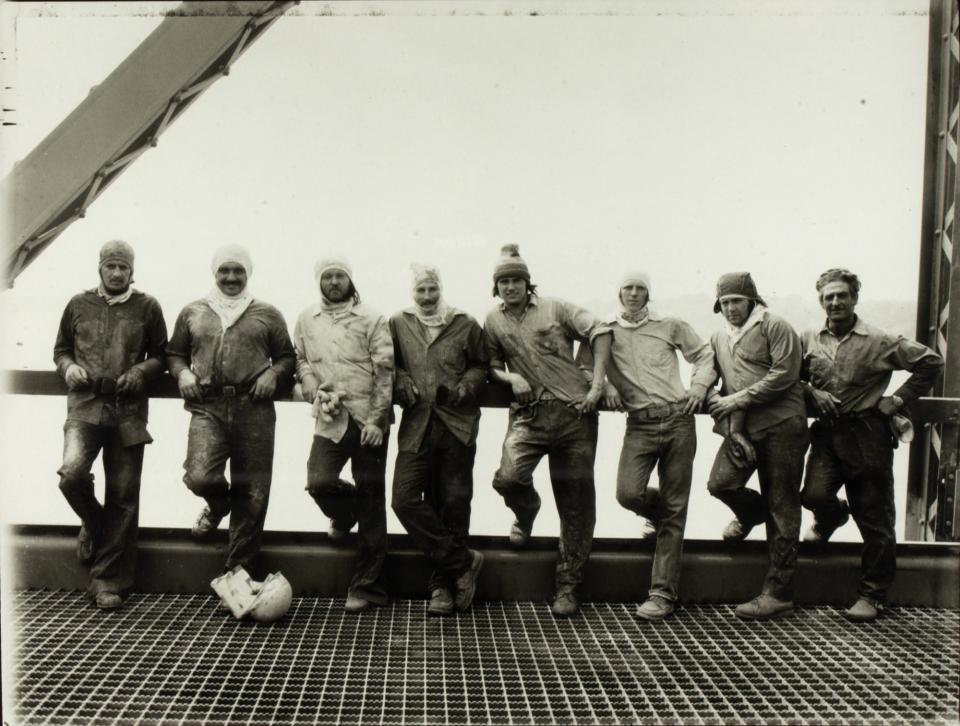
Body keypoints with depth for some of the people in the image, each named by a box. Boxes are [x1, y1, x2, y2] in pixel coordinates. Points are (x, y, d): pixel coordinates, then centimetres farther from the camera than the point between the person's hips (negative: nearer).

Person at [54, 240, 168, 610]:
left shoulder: (147, 307, 8)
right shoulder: (79, 304, 12)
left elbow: (161, 355, 12)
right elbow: (60, 349, 20)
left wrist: (141, 370, -8)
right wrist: (68, 367, -2)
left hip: (128, 409, 0)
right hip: (85, 405, 1)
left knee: (123, 495, 0)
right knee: (71, 472, -23)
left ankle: (109, 582, 10)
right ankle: (94, 525, 12)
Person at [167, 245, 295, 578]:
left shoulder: (268, 314, 11)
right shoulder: (192, 312, 15)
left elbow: (287, 357, 14)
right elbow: (174, 352, 21)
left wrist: (273, 375, -6)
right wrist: (182, 373, 1)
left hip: (254, 410, 0)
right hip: (207, 407, 1)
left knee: (252, 493, 1)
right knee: (199, 476, -19)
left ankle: (240, 568, 17)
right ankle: (219, 505, 20)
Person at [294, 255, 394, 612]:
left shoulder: (371, 320, -1)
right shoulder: (307, 320, 10)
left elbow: (384, 371, -5)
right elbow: (301, 361, 15)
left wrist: (375, 419, -12)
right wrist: (316, 393, -4)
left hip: (369, 419, -2)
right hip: (330, 419, 3)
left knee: (372, 500, 2)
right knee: (319, 482, -15)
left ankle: (366, 585, 12)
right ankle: (346, 513, 23)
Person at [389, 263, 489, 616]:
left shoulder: (466, 325, 8)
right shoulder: (398, 325, 11)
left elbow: (481, 365, 13)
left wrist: (463, 389, -4)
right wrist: (402, 384, -3)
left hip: (457, 425, -1)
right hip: (416, 426, 1)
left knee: (454, 501, 0)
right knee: (405, 498, -11)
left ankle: (444, 581, 14)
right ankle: (463, 561, 1)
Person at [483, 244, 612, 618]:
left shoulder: (555, 308, 4)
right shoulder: (494, 321, 11)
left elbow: (599, 332, -1)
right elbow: (490, 367, 16)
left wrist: (597, 385, -9)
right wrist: (511, 378, -7)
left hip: (574, 412, -1)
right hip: (529, 414, 1)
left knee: (576, 501, 2)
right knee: (508, 478, -24)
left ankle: (568, 584, 16)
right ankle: (526, 515, 15)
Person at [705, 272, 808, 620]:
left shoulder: (774, 326, -4)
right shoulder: (719, 337, 17)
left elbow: (784, 373, -14)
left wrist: (740, 398, -15)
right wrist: (716, 399, -2)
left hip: (782, 425, -6)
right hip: (742, 427, 6)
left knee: (782, 509, 0)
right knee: (720, 483, -13)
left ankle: (778, 593, 7)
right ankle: (753, 511, 25)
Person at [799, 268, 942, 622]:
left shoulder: (881, 342, -3)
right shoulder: (809, 340, 6)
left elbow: (931, 362, 3)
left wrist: (900, 398, -2)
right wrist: (811, 393, -4)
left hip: (867, 436, -2)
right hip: (827, 433, 2)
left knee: (875, 520, 2)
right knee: (815, 494, -15)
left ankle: (873, 594, 16)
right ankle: (832, 515, 25)